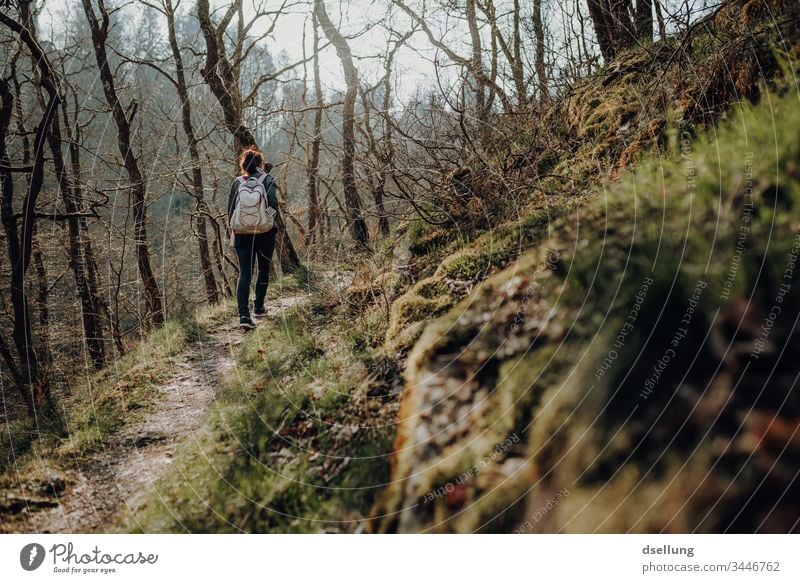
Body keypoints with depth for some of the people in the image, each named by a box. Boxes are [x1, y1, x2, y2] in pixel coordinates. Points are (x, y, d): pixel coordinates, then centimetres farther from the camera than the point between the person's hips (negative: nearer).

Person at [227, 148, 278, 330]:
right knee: (263, 270, 19)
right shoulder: (267, 181, -5)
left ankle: (243, 315, -14)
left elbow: (230, 209, 5)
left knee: (244, 273, -1)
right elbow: (273, 204, -13)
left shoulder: (237, 183, 3)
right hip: (264, 233, -2)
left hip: (242, 235, 2)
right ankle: (258, 307, 26)